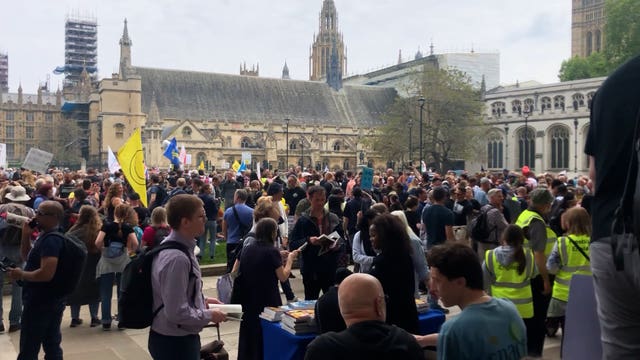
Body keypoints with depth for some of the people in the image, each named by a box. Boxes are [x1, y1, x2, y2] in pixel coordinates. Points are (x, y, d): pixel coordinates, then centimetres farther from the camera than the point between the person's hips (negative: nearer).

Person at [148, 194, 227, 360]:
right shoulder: (177, 258, -28)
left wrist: (203, 300, 8)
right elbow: (177, 313, -29)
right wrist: (209, 315, -15)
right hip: (175, 343, -9)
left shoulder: (176, 247, 3)